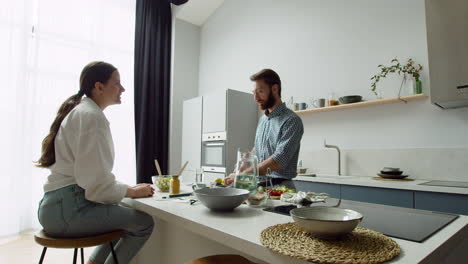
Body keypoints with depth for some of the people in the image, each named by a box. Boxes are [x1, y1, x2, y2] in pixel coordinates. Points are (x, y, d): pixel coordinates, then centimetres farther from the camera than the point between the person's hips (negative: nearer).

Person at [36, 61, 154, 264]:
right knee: (144, 223, -7)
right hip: (68, 207, -10)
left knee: (126, 216, 22)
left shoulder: (80, 112, 15)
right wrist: (132, 191, -8)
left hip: (59, 204, 10)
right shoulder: (92, 116, -15)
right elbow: (96, 180, -23)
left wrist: (127, 188, 9)